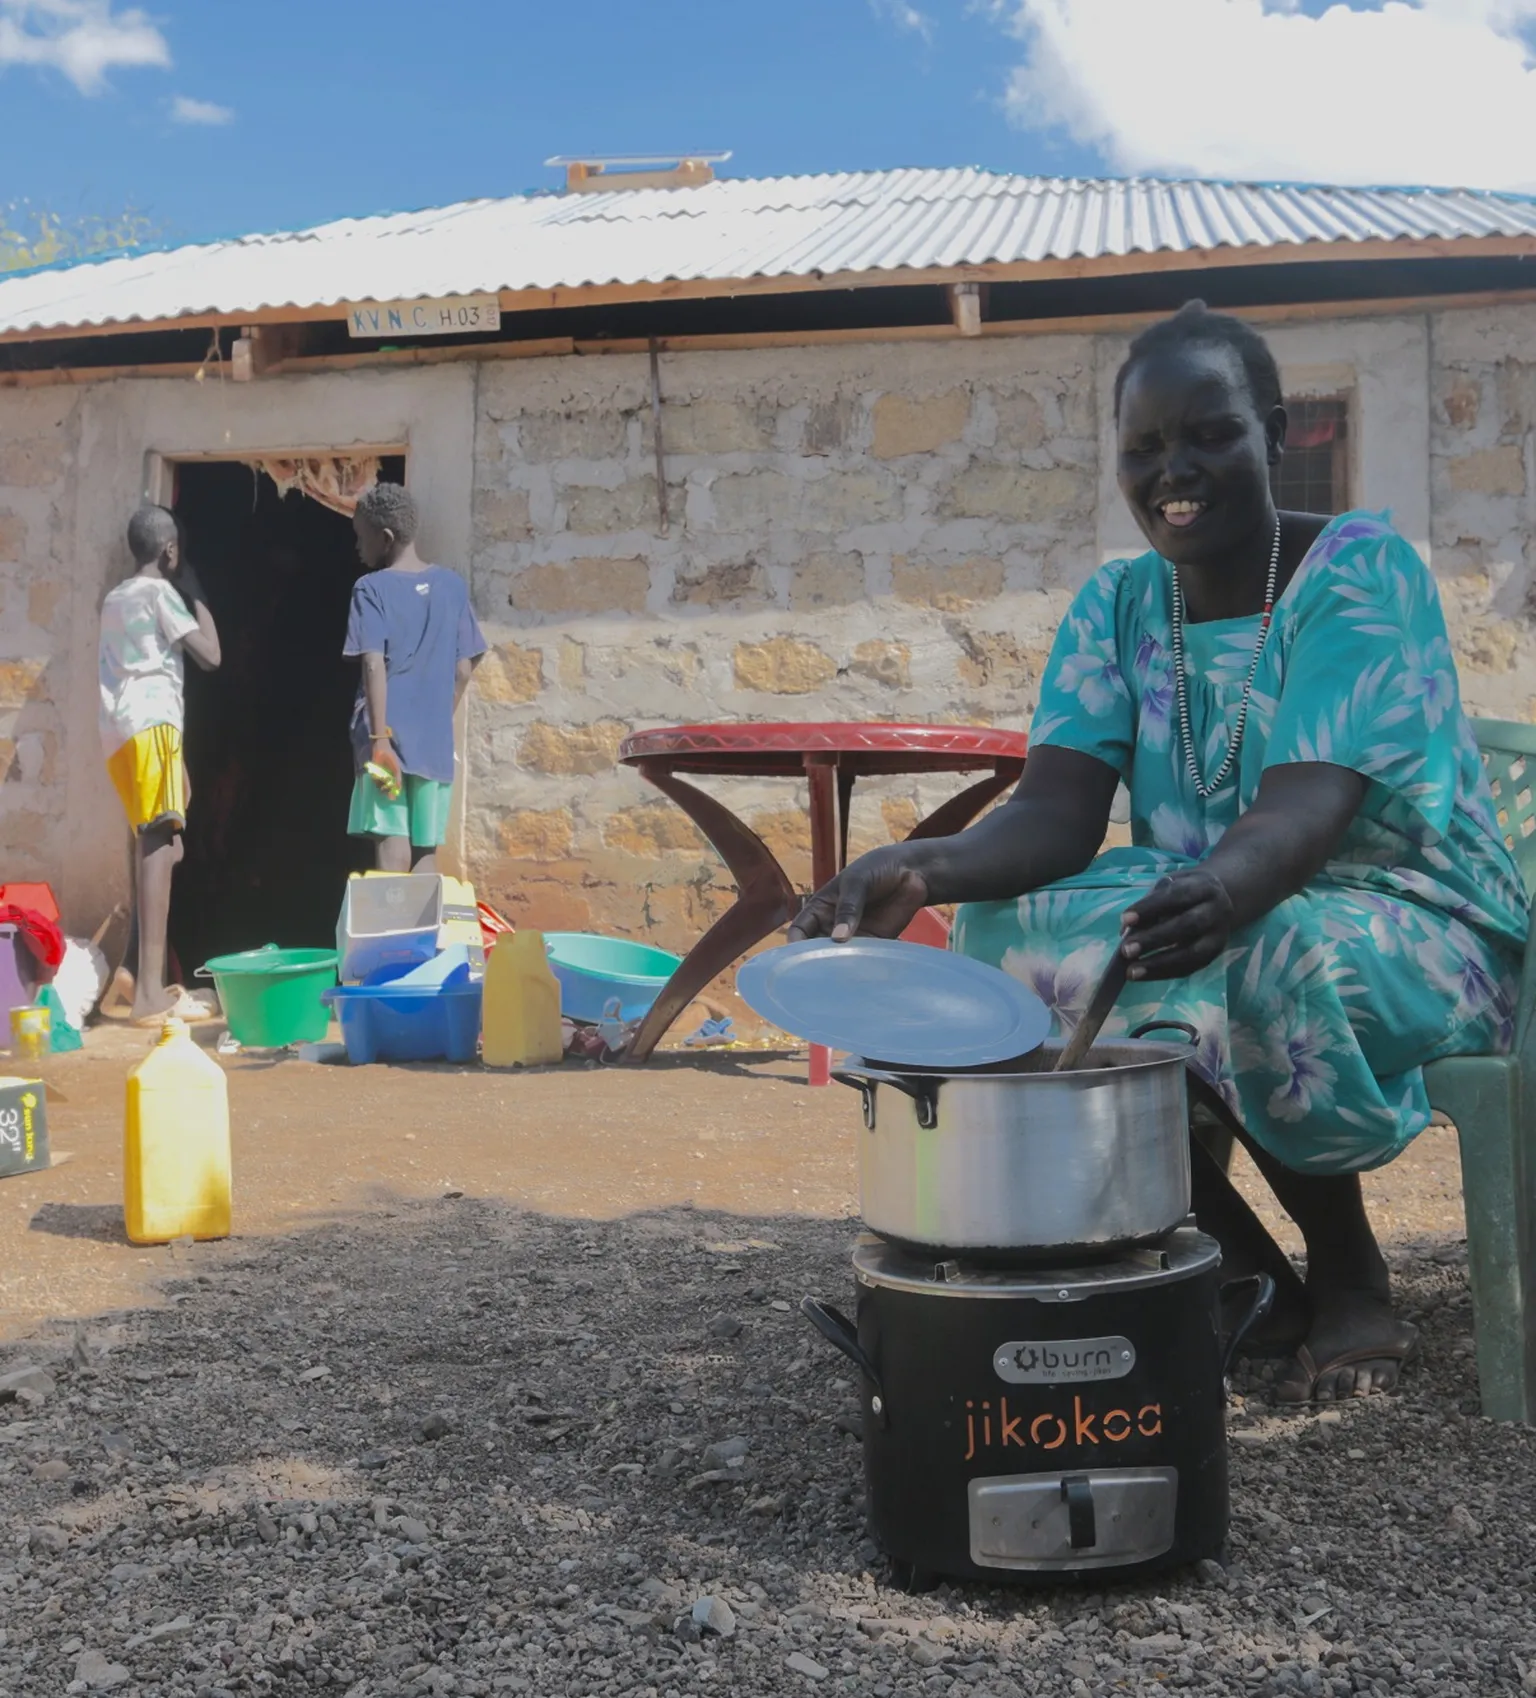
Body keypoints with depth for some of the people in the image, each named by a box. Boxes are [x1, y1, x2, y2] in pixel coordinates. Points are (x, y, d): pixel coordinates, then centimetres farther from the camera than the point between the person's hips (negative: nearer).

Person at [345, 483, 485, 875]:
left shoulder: (372, 589, -5)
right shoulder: (452, 585, 8)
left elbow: (375, 666, -14)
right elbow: (464, 670, 9)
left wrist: (380, 738, -16)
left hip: (389, 737, -4)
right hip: (436, 741, 4)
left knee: (393, 844, -6)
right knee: (426, 850, 9)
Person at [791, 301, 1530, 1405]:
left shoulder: (1361, 572, -15)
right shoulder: (1118, 606, 2)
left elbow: (1305, 814, -31)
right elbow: (1058, 813, -13)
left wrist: (1218, 894, -54)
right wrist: (926, 873, -34)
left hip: (1419, 933, -5)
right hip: (1210, 915, 5)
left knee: (1276, 961, -38)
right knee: (1002, 921, -20)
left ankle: (1352, 1277, -9)